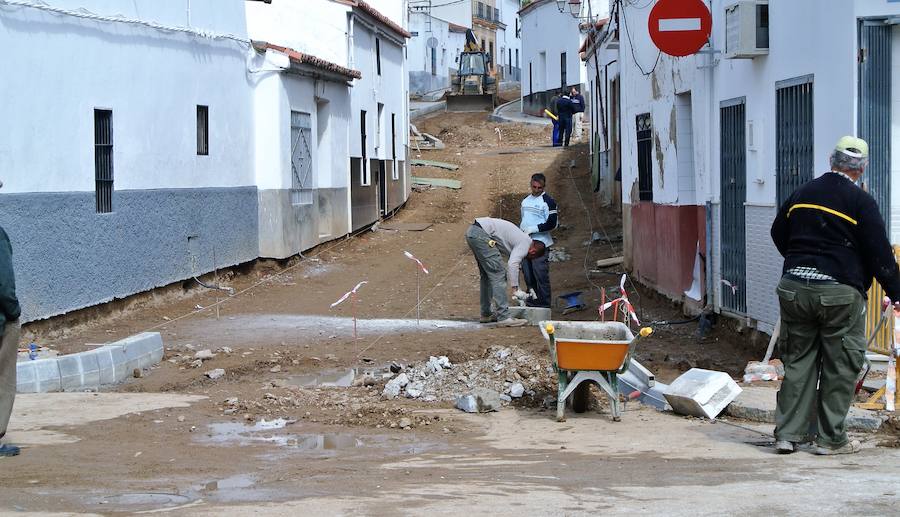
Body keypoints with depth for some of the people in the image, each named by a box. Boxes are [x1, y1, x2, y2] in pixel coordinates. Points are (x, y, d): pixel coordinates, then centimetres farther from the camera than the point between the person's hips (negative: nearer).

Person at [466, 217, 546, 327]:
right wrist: (515, 289, -12)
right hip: (480, 234, -11)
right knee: (497, 274, -8)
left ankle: (486, 314, 27)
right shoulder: (526, 243, -4)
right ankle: (503, 318, -10)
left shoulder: (521, 238, 25)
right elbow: (512, 265, -16)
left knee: (487, 275, 20)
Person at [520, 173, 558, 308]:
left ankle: (544, 303, -3)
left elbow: (553, 223, -11)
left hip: (540, 244, -7)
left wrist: (533, 229, -13)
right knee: (528, 275, 9)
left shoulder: (548, 201, -5)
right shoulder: (525, 201, 18)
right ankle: (531, 302, 16)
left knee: (541, 275, -8)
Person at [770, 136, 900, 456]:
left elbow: (778, 234, 22)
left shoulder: (801, 194, 10)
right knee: (840, 367, 5)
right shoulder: (860, 202, -7)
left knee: (798, 361, 12)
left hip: (794, 286, 5)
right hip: (840, 291, -5)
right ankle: (830, 438, 8)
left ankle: (788, 433, 10)